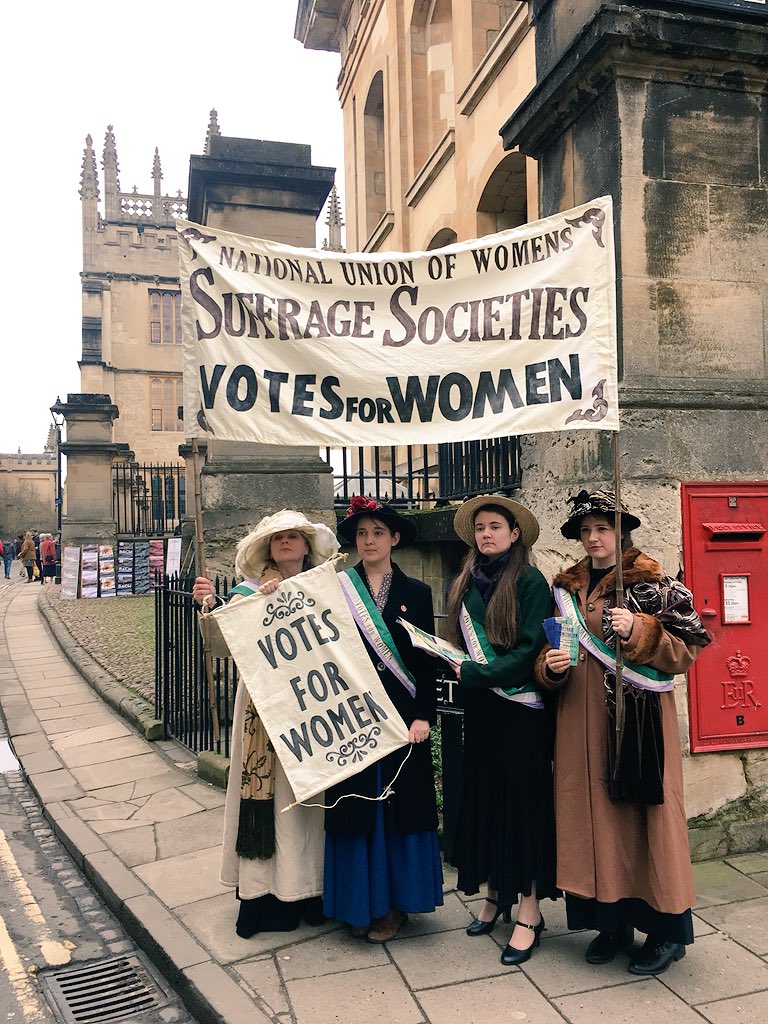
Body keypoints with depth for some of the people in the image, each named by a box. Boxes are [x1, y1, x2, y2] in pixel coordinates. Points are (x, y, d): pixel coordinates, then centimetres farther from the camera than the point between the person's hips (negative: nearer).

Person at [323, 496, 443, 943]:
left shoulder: (417, 593, 4)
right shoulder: (338, 589, 4)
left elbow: (428, 659, 0)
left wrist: (424, 716, -7)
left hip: (402, 715, 0)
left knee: (400, 804, 6)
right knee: (355, 805, 7)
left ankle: (394, 904, 21)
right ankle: (360, 902, 22)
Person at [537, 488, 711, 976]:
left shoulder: (654, 584, -4)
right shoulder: (566, 589, 10)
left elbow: (686, 652, -7)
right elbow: (548, 655, 13)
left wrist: (638, 630, -21)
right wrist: (552, 666, -9)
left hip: (640, 718, -4)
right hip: (584, 721, 4)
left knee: (647, 811, 0)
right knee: (595, 812, 7)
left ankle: (667, 928, 17)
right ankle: (613, 920, 23)